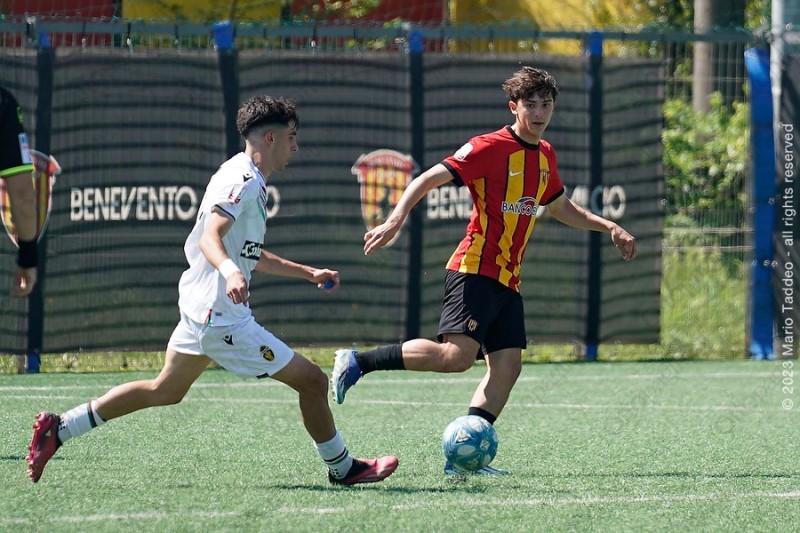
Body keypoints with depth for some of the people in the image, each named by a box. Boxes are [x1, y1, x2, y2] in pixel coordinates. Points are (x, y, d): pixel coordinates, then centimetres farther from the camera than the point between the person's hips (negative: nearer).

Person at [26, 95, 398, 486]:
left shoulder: (251, 183, 17)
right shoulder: (242, 181, -16)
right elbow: (210, 238, -30)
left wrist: (309, 273, 28)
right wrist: (230, 271, -49)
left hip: (200, 308, 11)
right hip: (224, 318, -11)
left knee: (165, 391, 20)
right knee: (312, 381, -5)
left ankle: (58, 428, 19)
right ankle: (343, 468, 9)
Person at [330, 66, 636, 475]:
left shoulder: (544, 156, 16)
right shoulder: (490, 148, -9)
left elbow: (561, 208, 35)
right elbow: (428, 180, -13)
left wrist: (608, 228, 29)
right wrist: (395, 220, -26)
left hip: (508, 280, 8)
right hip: (476, 270, -8)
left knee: (507, 365, -5)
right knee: (457, 355, -22)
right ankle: (357, 363, -12)